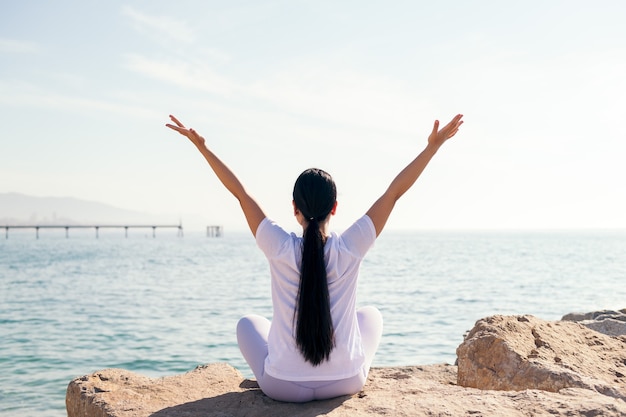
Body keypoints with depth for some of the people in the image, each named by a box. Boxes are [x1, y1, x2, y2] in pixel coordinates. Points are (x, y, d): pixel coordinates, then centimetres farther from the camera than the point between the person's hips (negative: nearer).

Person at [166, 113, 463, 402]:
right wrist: (433, 145, -2)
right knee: (371, 314, 29)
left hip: (283, 387, 0)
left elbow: (240, 192, -5)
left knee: (248, 324, 28)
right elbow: (394, 191, -7)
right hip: (345, 383, 1)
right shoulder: (350, 248, -14)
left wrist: (202, 146, 1)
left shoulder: (279, 248, -15)